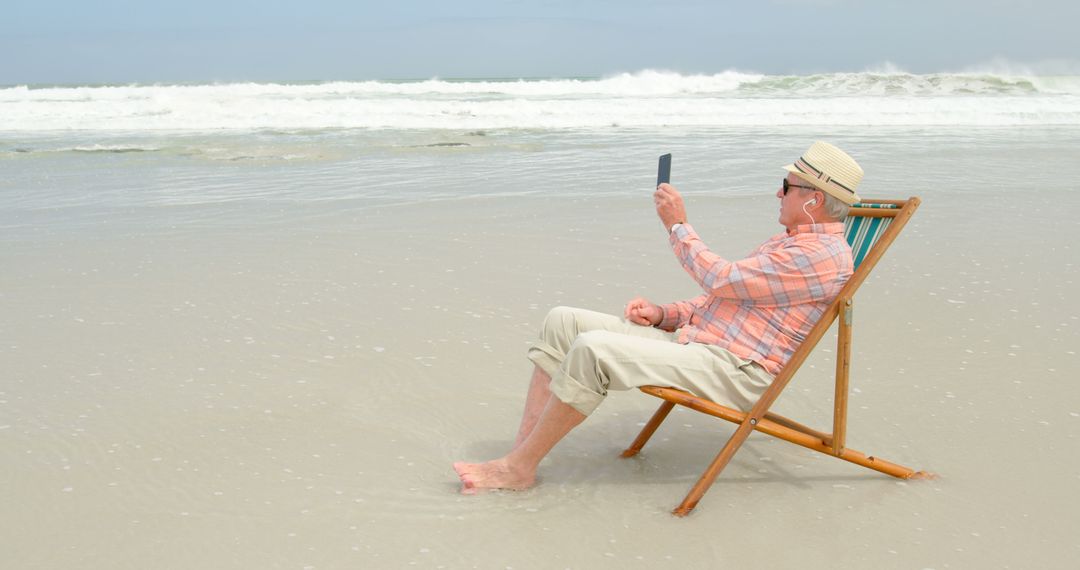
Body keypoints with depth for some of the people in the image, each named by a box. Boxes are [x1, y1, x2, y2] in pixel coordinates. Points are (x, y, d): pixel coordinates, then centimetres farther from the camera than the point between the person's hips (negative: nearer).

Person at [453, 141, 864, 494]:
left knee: (593, 349, -29)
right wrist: (665, 314, 10)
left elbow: (721, 280, -13)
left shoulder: (822, 256, -11)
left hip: (732, 373, -10)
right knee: (562, 322, -2)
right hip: (689, 339, 10)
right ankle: (523, 448, -8)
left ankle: (520, 468, -18)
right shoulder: (790, 242, 22)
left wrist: (677, 224, -3)